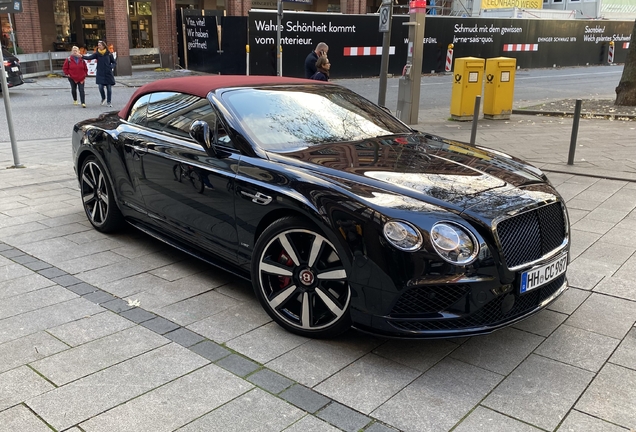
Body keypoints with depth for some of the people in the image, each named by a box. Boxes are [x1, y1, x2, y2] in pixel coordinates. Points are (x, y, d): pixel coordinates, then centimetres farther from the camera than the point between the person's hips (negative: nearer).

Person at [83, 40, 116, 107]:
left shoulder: (109, 54, 0)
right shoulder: (97, 54, 2)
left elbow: (114, 62, 6)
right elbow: (89, 57, -10)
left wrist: (111, 66, -13)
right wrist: (82, 56, -25)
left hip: (108, 74, -1)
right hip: (100, 74, 1)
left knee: (109, 88, 2)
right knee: (100, 87, -8)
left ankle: (109, 102, 14)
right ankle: (103, 98, 19)